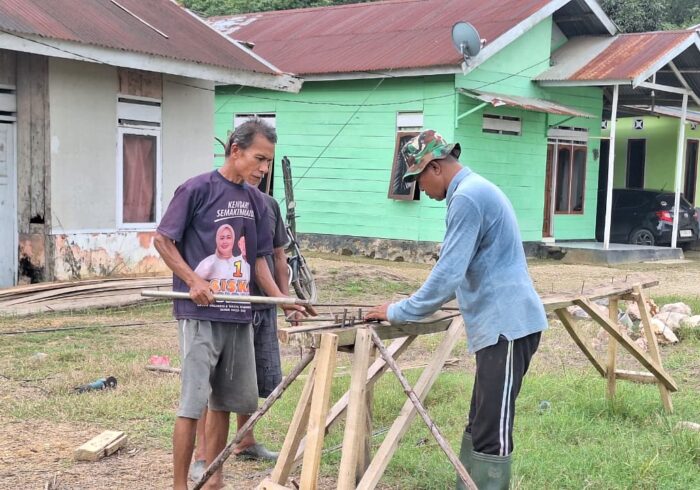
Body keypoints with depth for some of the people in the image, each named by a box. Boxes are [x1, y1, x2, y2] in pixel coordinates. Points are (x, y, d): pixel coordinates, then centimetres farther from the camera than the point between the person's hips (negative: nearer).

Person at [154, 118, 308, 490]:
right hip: (200, 314, -6)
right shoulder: (197, 189, -8)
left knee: (225, 401, 12)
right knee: (193, 402, -6)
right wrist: (193, 281, -15)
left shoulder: (255, 200, 11)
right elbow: (162, 240, -5)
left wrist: (281, 299, 3)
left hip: (239, 315, 6)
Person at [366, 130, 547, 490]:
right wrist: (418, 304, 25)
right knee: (478, 427, 15)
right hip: (501, 324, 11)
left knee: (491, 434, -7)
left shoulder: (467, 197, -15)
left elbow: (448, 273, -19)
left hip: (507, 325, -11)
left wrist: (398, 312, -9)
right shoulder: (477, 190, 18)